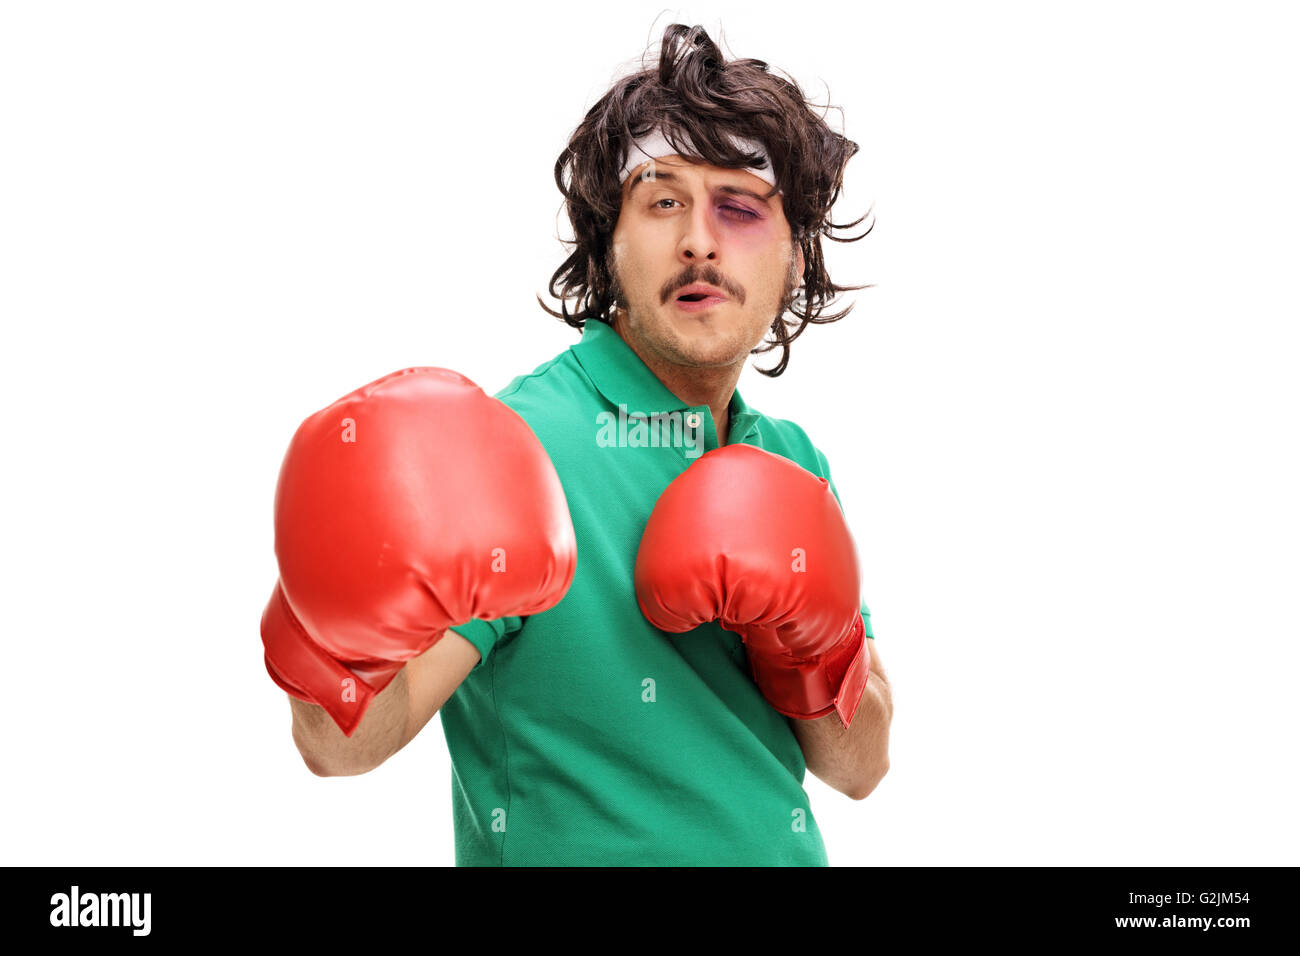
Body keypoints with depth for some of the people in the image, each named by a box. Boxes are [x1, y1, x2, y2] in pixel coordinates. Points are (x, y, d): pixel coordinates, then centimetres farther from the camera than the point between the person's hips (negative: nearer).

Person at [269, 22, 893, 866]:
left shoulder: (793, 462, -3)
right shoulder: (514, 449, -21)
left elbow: (858, 769, 0)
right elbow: (344, 746, -29)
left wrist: (813, 648, -18)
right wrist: (345, 646, -48)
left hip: (785, 852, 6)